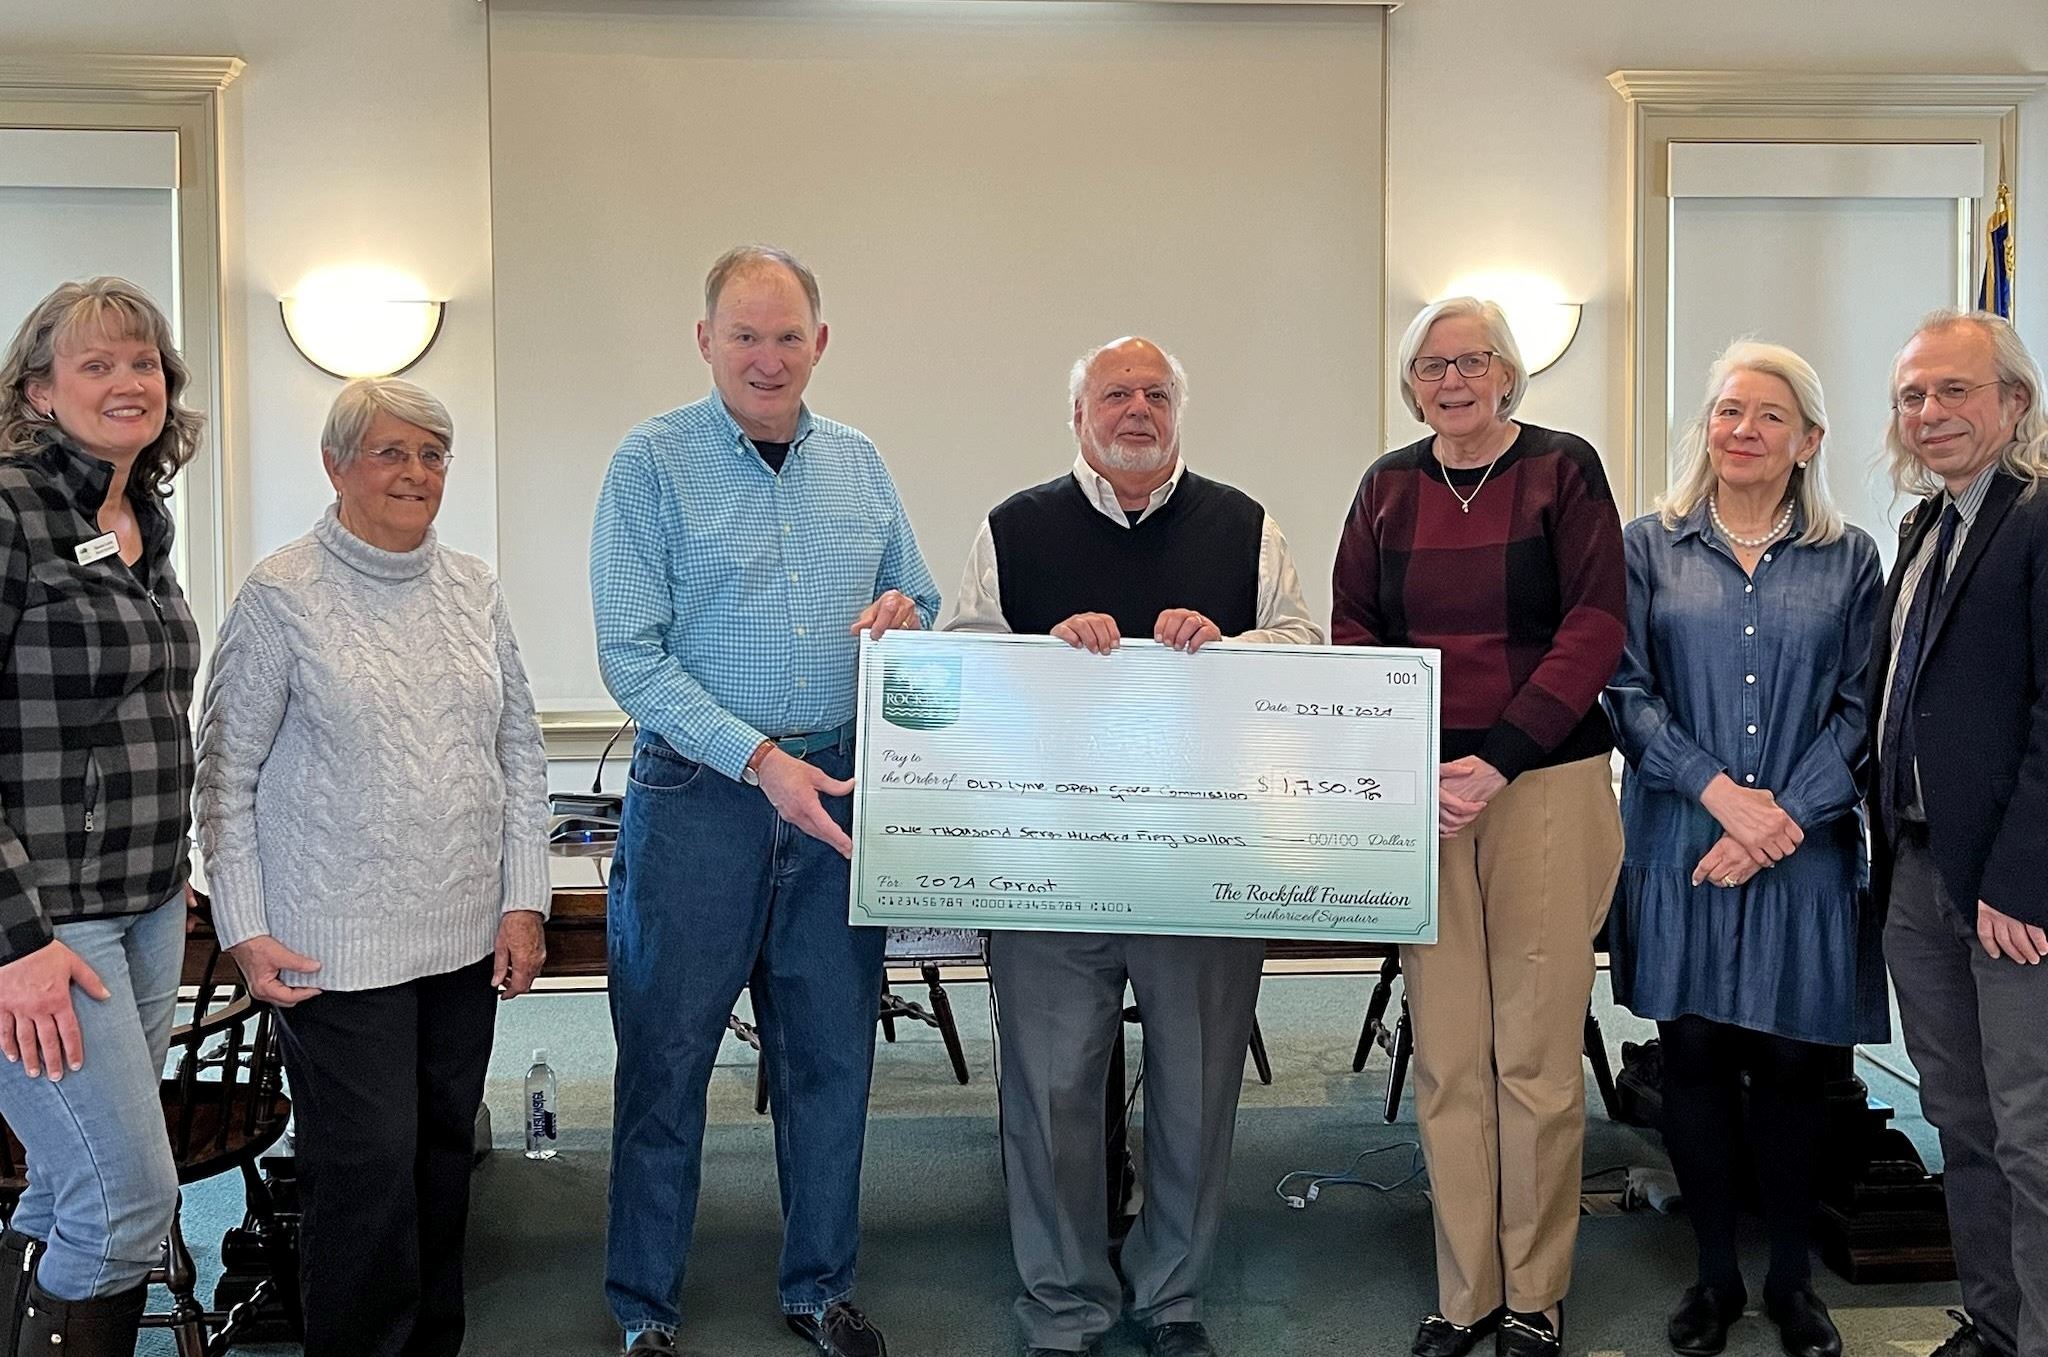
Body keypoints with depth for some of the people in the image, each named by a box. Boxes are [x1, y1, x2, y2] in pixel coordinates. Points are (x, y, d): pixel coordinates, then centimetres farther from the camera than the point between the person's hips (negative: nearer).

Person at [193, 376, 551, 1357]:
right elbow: (225, 772, -4)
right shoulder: (283, 593, -6)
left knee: (444, 1155, 14)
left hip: (468, 936, 5)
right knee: (368, 1168, -2)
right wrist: (245, 929, -9)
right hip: (340, 944, -5)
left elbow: (521, 752, 11)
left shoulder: (472, 588, 8)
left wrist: (524, 901, 5)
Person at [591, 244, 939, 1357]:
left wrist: (902, 613, -7)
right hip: (698, 793, -4)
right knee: (667, 1057, 5)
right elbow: (630, 653, -11)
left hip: (839, 790, 4)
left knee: (832, 1054, 12)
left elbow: (920, 603, 18)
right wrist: (760, 760, -19)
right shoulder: (652, 462, -5)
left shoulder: (858, 463, 10)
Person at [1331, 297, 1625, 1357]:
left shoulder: (1563, 468, 2)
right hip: (1417, 791, 3)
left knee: (1537, 1051, 1)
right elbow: (1353, 634, 8)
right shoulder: (1387, 488, 11)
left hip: (1545, 783, -2)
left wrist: (1497, 760, -14)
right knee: (1445, 1053, 5)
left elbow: (1595, 625, -5)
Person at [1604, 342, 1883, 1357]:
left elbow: (1860, 709, 1)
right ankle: (1714, 1273, 20)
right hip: (1679, 849, 0)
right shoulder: (1648, 549, 5)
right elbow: (1627, 692, -3)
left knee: (1792, 1061, 5)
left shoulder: (1849, 560, 7)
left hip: (1806, 854, 1)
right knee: (1693, 1055, 4)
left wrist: (1783, 818, -12)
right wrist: (1719, 791, -14)